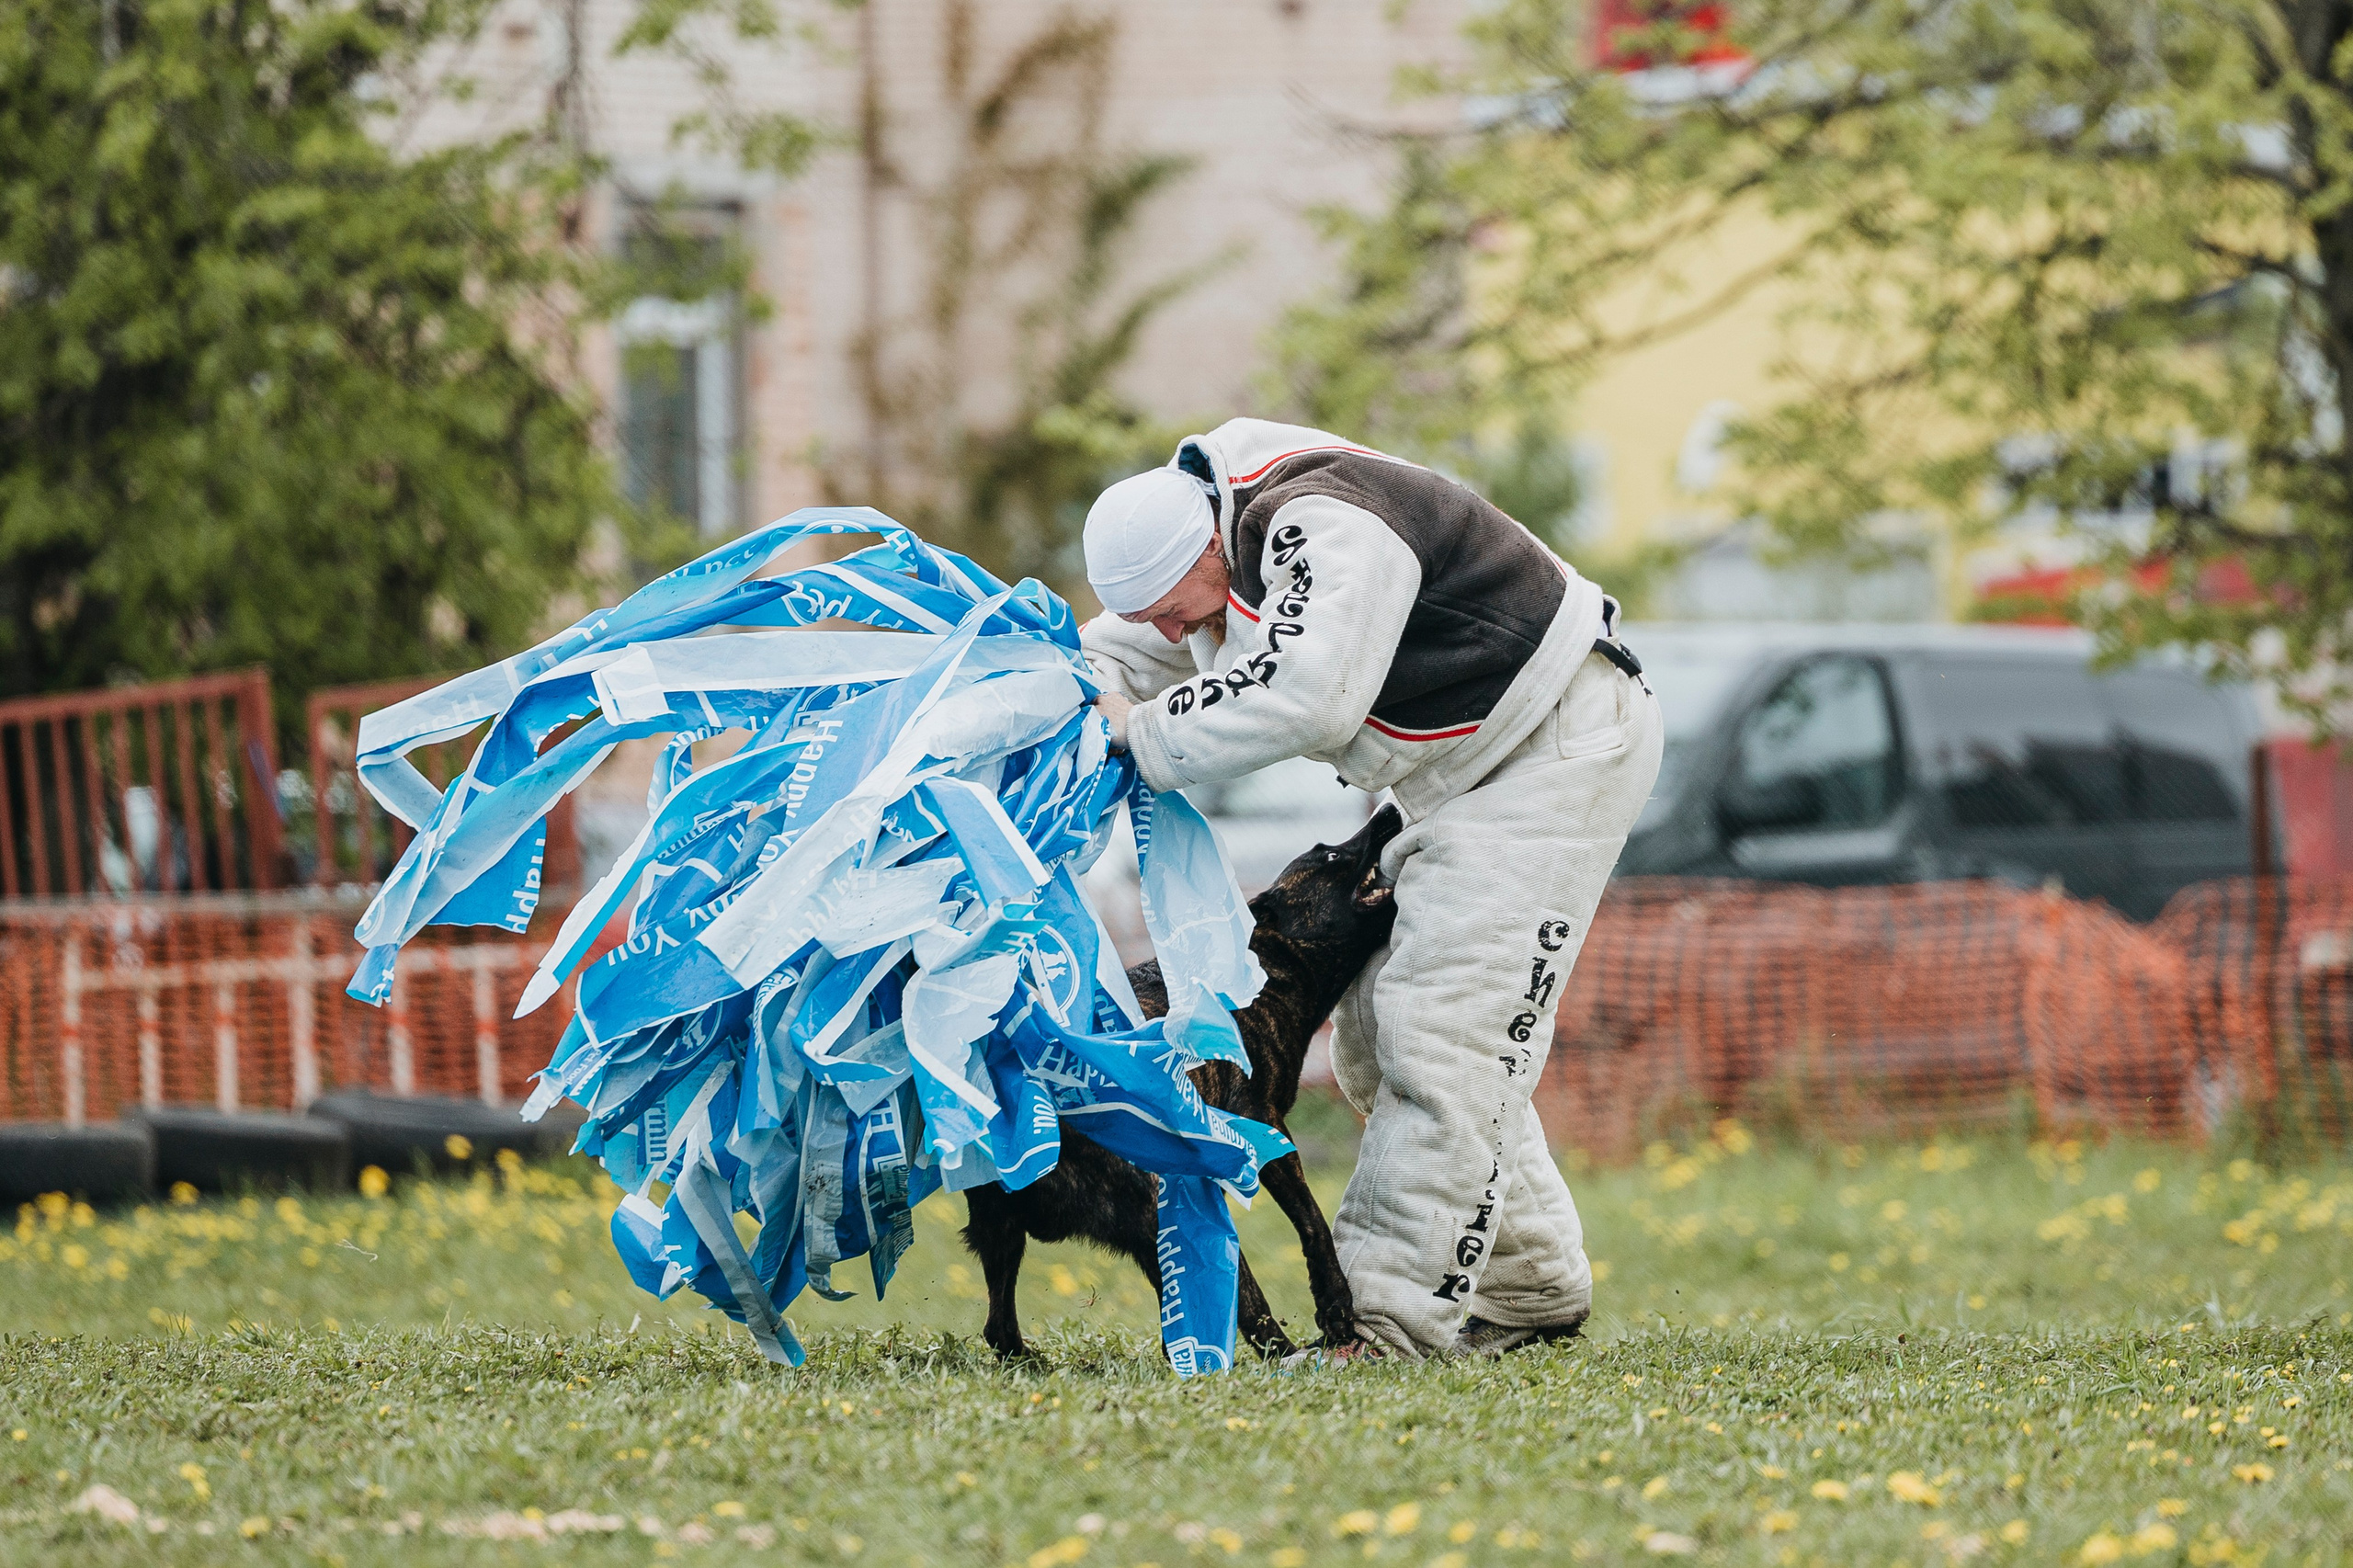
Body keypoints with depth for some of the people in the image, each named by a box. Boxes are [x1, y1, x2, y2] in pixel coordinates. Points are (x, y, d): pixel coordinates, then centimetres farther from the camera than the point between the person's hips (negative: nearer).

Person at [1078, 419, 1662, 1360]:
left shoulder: (1325, 526, -29)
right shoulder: (1214, 562, 3)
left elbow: (1309, 700, -42)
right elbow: (1110, 655, 16)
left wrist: (1148, 734, -31)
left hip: (1562, 745, -11)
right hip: (1460, 783, 11)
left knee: (1441, 1029, -19)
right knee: (1377, 1039, 10)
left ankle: (1393, 1317, -22)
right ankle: (1528, 1290, 18)